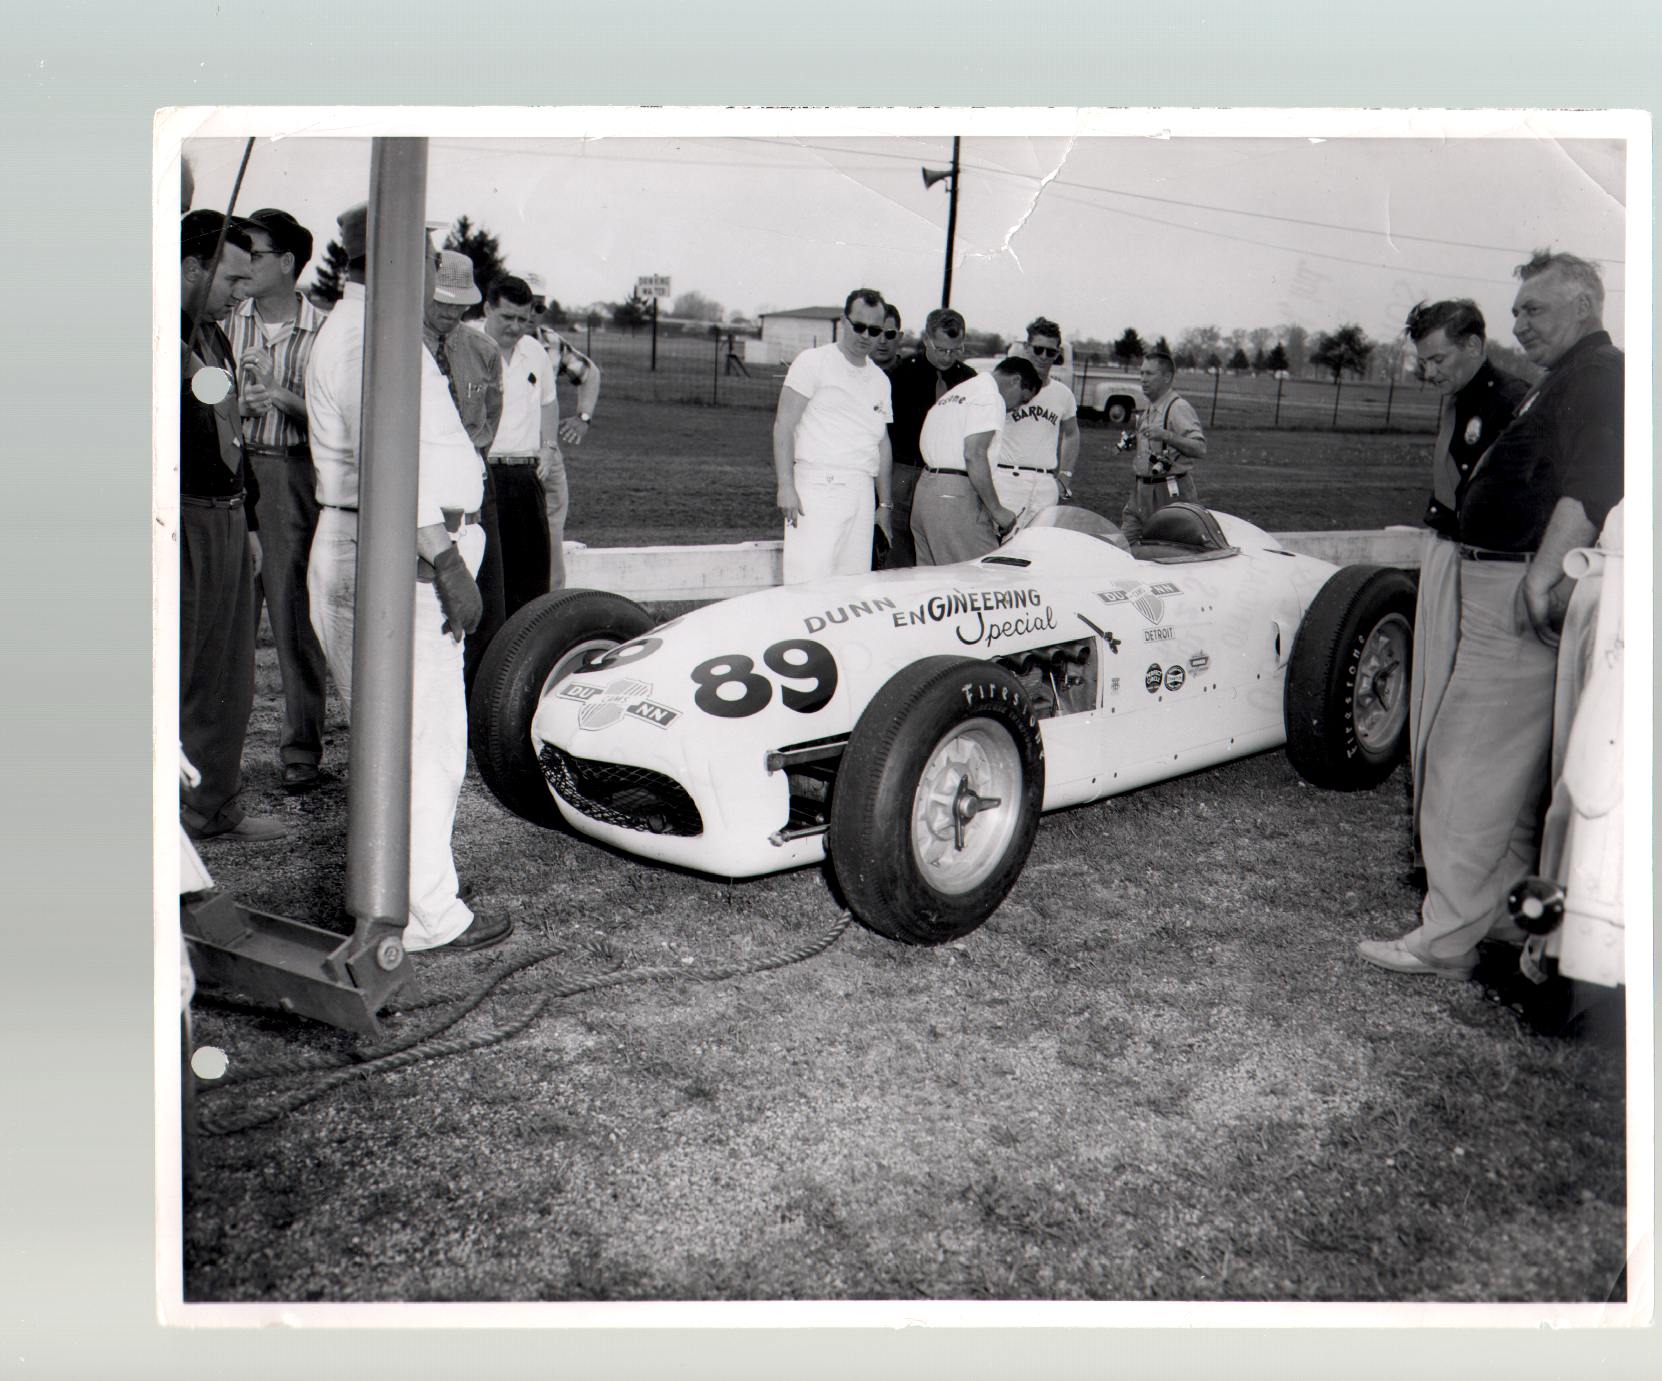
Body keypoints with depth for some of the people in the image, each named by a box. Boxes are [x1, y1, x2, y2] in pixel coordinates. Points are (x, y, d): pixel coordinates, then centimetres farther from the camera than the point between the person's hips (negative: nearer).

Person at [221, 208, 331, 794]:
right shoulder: (227, 321, 10)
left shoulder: (322, 334, 0)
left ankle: (302, 750, 7)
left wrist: (281, 395, -15)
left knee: (294, 618, -2)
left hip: (292, 478, -3)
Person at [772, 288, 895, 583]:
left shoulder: (880, 380, 20)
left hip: (862, 492, 6)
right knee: (810, 584, -14)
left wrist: (884, 504, 21)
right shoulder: (814, 362, 1)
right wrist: (785, 485, -14)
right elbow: (783, 424, -5)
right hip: (818, 486, -6)